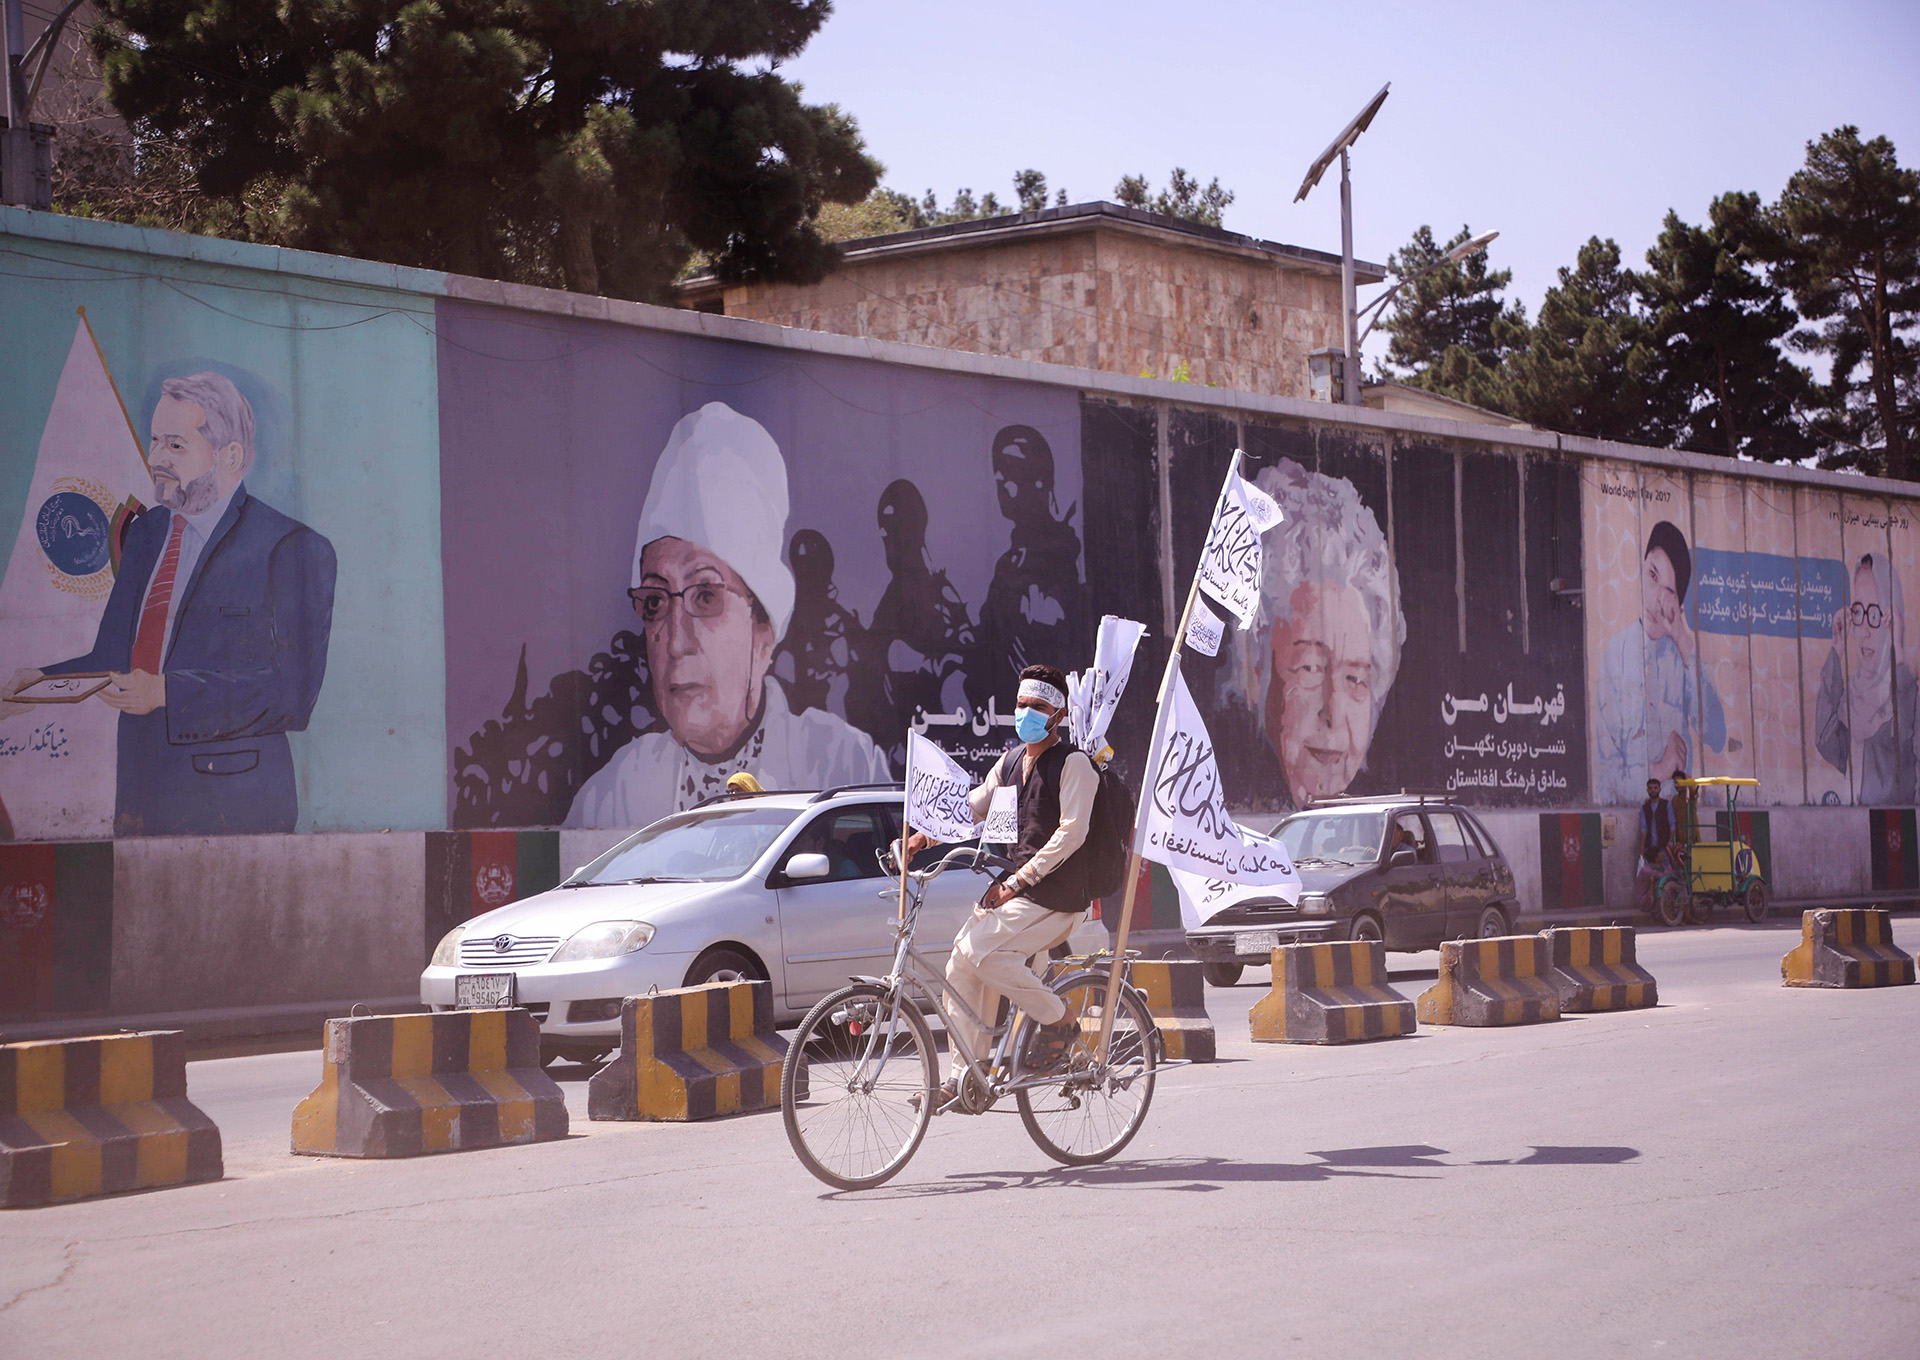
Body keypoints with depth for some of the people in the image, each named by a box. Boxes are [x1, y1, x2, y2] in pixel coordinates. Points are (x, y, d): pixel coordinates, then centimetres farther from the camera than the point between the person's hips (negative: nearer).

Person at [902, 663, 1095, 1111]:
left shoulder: (1073, 764, -8)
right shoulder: (1010, 760, 15)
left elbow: (1072, 831, -16)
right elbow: (974, 805, 14)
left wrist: (1019, 880, -22)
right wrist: (927, 834, -3)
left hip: (1055, 894, -8)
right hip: (1013, 887, 8)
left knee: (980, 949, -24)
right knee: (962, 967, -2)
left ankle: (1059, 1018, -6)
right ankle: (965, 1076, 4)